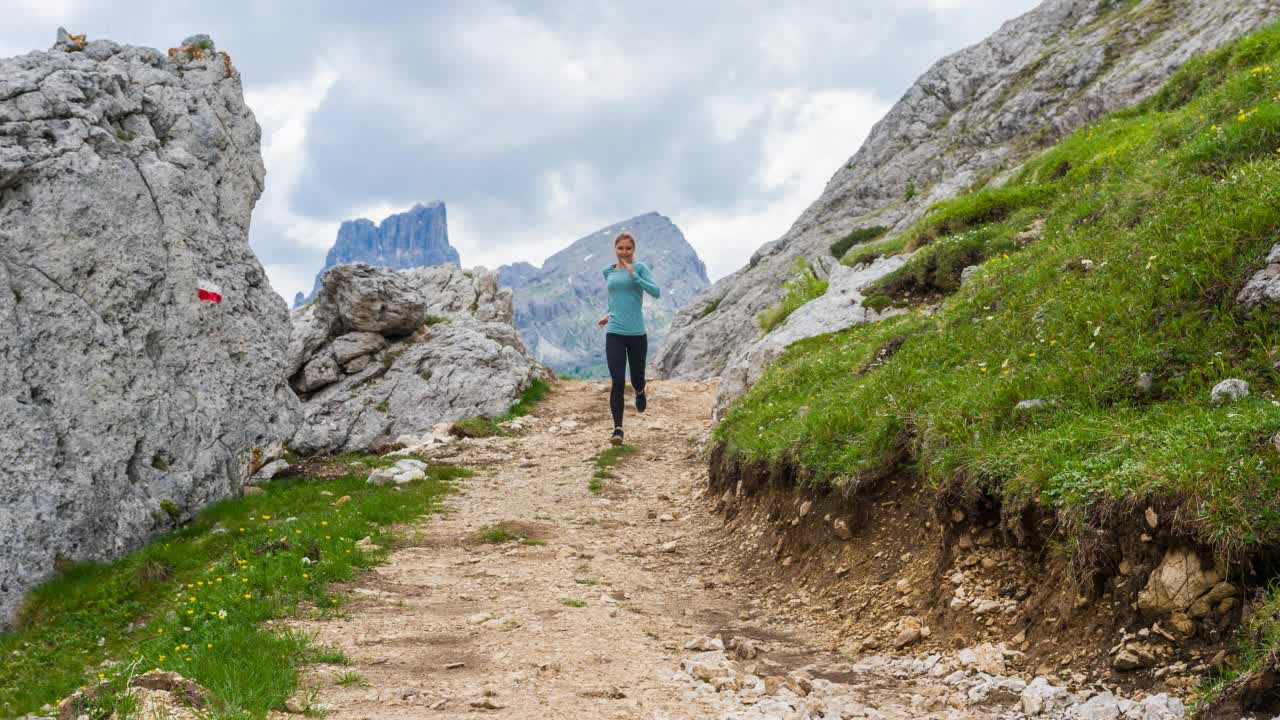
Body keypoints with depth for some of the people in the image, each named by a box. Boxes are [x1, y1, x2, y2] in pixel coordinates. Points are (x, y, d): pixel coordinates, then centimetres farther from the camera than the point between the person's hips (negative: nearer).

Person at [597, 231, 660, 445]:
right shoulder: (609, 272, 10)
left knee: (636, 378, 11)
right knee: (618, 382, -9)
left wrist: (633, 275, -19)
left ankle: (640, 391, 49)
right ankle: (617, 429, -5)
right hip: (614, 334, 2)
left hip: (637, 334, -1)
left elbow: (656, 292, -16)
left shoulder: (640, 268, -2)